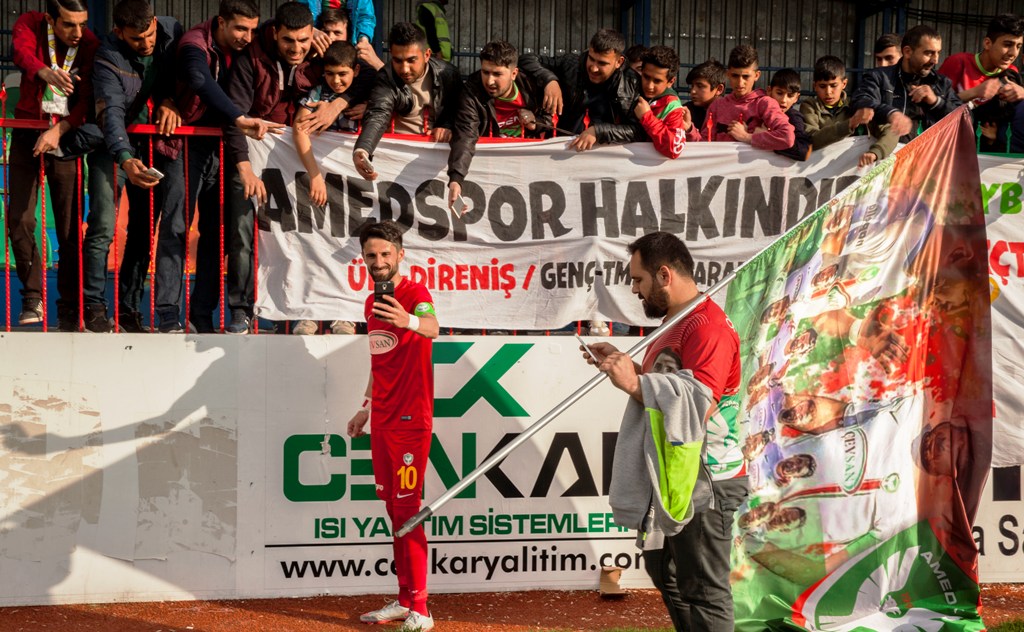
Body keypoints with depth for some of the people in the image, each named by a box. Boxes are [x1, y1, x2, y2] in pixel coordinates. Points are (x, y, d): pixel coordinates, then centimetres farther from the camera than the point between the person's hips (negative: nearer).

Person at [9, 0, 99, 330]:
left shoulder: (90, 44, -9)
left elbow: (87, 100, -16)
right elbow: (22, 52, -29)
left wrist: (59, 130, -32)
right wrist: (45, 72, -51)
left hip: (66, 135, -1)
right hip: (27, 133, 1)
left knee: (69, 226, -3)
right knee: (19, 219, -4)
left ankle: (69, 309, 6)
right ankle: (33, 298, 11)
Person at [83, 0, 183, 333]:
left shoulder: (172, 31, -9)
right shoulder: (108, 58, -21)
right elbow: (111, 113, -32)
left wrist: (170, 101, -15)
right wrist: (125, 160, -48)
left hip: (157, 141, 4)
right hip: (115, 144, -4)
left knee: (143, 228, 4)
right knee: (102, 225, -15)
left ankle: (129, 308, 10)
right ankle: (93, 306, -6)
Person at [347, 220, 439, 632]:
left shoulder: (415, 294, -13)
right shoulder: (372, 302, 12)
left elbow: (432, 328, -37)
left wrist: (411, 321, -59)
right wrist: (366, 408, 25)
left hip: (410, 420, -8)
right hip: (382, 421, 8)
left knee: (407, 511, -8)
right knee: (394, 511, 12)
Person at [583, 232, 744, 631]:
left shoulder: (707, 327, -20)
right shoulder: (677, 322, 15)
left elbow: (697, 404, -30)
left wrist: (635, 382, -26)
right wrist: (625, 365, 10)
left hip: (702, 485, -11)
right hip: (670, 478, 11)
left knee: (703, 591, -4)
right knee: (665, 572, 22)